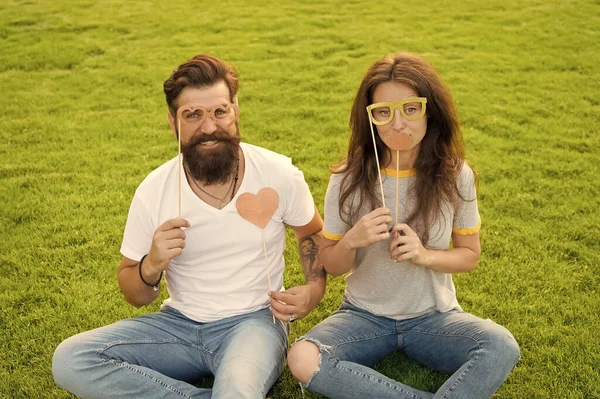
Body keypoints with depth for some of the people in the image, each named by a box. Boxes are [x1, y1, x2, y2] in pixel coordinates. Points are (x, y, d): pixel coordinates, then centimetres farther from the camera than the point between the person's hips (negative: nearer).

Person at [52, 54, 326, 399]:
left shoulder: (279, 174, -9)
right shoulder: (154, 192, -7)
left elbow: (314, 235, 11)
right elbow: (135, 296, 3)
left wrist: (314, 289, -9)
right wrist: (151, 266, -21)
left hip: (253, 319, -3)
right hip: (180, 322, 4)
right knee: (69, 360, -19)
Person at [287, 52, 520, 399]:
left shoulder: (455, 176, -7)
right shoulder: (349, 179, -9)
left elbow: (470, 255, 4)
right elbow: (330, 265, 1)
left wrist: (426, 255, -17)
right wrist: (351, 241, -22)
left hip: (433, 316, 0)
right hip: (364, 315, 1)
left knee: (502, 348, -30)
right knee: (302, 359, -29)